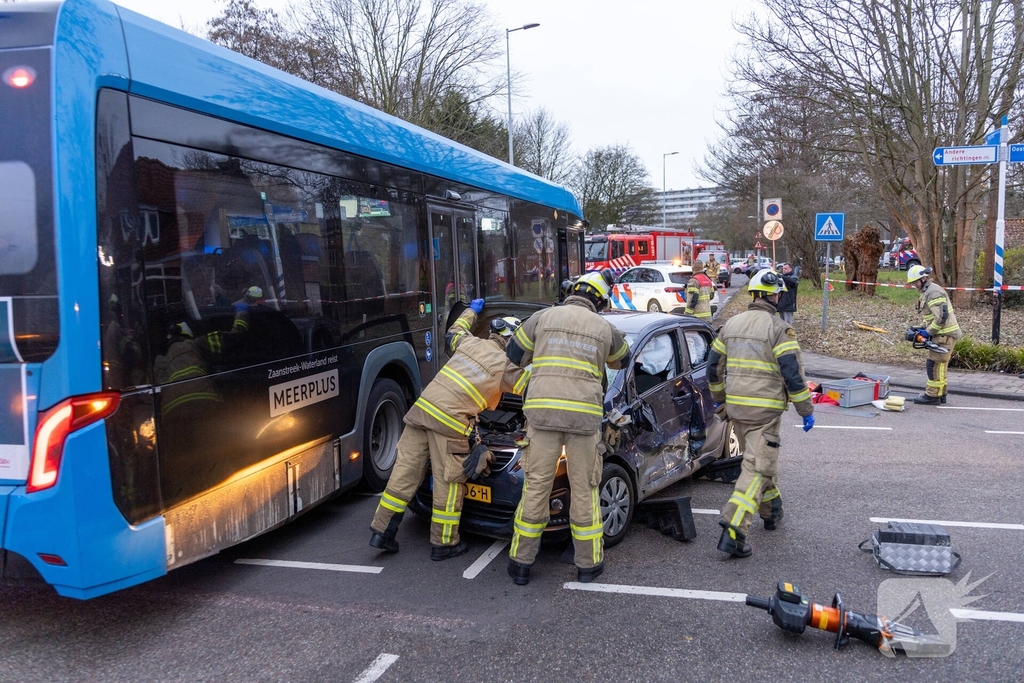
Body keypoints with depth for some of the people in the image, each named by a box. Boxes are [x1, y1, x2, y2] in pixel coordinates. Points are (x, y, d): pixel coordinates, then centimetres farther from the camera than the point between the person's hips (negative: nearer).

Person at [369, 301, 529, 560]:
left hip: (421, 409, 6)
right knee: (449, 482, 6)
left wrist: (472, 310, 55)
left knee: (405, 470, 9)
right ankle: (443, 544, 16)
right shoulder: (505, 366, 2)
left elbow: (453, 333, 41)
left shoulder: (471, 343, 18)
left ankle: (382, 531, 15)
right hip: (449, 422, -6)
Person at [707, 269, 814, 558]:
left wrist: (719, 398, 26)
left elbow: (714, 366, 13)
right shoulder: (779, 329, -11)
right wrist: (806, 411, -5)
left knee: (758, 459, 25)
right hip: (765, 410, -7)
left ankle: (771, 510, 42)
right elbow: (792, 374, -14)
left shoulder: (731, 324, 8)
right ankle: (733, 532, -14)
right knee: (757, 469, -5)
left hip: (735, 406, 7)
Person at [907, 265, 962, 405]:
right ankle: (940, 394, 24)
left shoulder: (934, 293, -18)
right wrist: (923, 328, 10)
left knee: (934, 365, -7)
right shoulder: (926, 292, 15)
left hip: (945, 334, -11)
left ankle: (932, 396, -1)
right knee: (938, 365, 16)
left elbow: (941, 317, -25)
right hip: (941, 334, 11)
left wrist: (928, 332, -17)